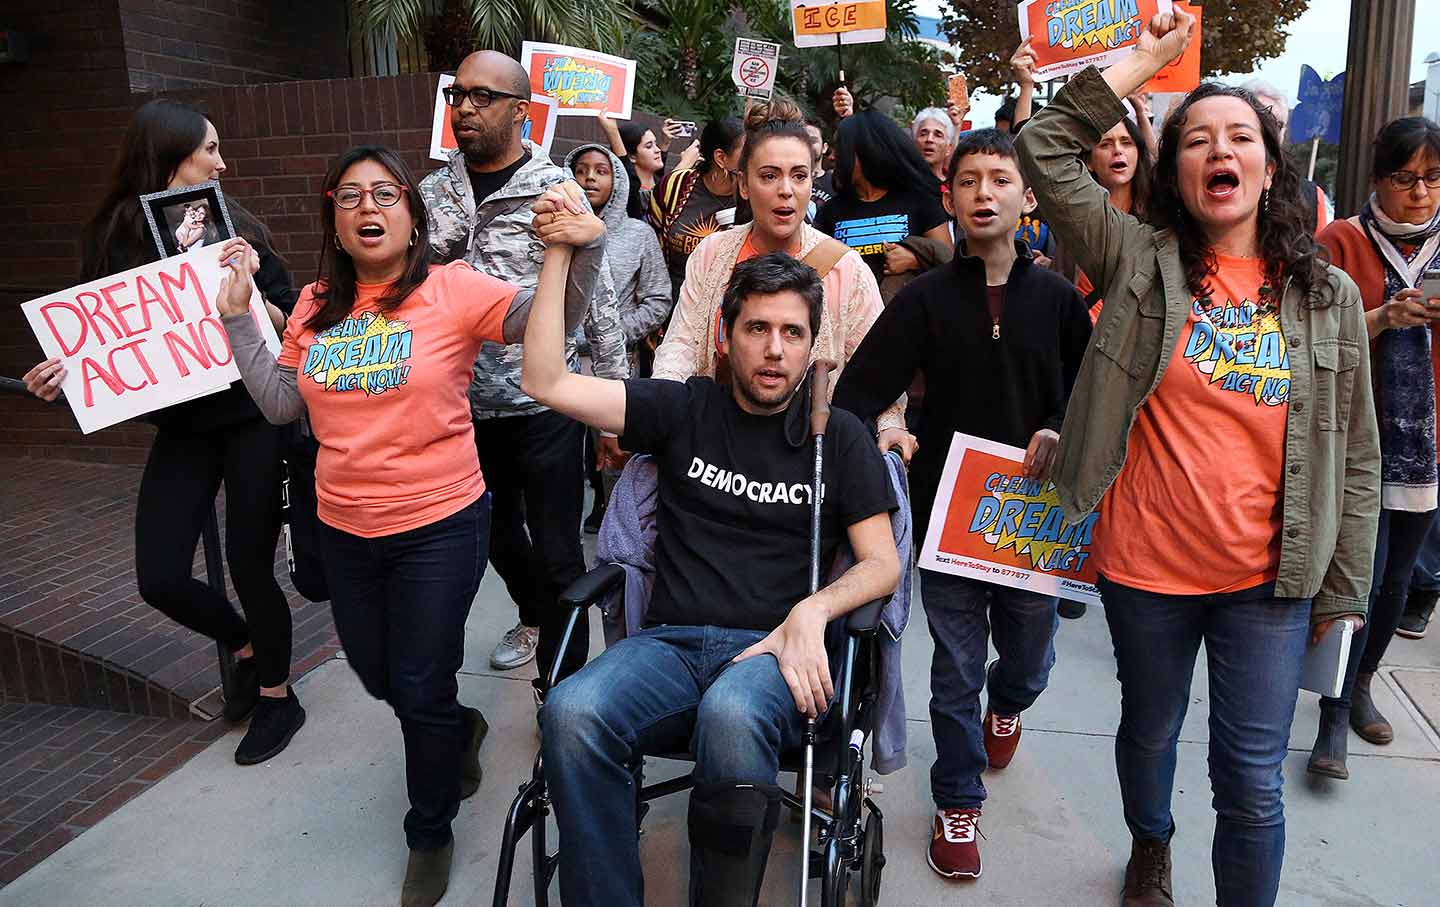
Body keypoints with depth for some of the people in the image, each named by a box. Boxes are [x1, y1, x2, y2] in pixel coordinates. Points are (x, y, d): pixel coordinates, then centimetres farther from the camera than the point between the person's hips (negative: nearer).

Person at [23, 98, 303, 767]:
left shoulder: (237, 229, -3)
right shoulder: (111, 239, 0)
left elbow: (292, 323, -1)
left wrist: (254, 297, -20)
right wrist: (59, 376, -12)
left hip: (253, 420, -2)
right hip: (181, 429, 2)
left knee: (249, 565, 1)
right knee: (160, 578, 0)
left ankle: (277, 695, 24)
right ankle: (246, 646, 31)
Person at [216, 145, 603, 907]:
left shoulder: (452, 290, -12)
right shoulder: (317, 305, 4)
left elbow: (551, 318, -19)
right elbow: (282, 404, 4)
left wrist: (581, 247, -36)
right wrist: (236, 315, 1)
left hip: (439, 526, -5)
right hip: (345, 529, 6)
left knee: (422, 693, 6)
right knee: (377, 676, 23)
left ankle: (429, 836, 32)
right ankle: (459, 731, 55)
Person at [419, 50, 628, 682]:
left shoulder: (557, 191, -7)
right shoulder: (432, 193, 5)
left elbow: (599, 303, -6)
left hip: (544, 404, -5)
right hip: (468, 403, 5)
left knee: (557, 552, 3)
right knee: (499, 533, 23)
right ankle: (533, 619, 50)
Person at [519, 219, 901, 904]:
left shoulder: (838, 437, 11)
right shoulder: (686, 410, 13)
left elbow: (882, 563, 7)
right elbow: (546, 382, 5)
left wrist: (809, 612, -13)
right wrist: (560, 253, 0)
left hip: (773, 652, -1)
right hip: (669, 643, 2)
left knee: (730, 715, -39)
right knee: (571, 713, -32)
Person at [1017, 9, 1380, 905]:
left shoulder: (1332, 296, 1)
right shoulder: (1141, 262, -2)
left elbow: (1356, 459, 4)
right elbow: (1046, 153, -12)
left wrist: (1341, 591, 3)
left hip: (1270, 581, 0)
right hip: (1146, 569, 0)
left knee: (1253, 782, 3)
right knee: (1150, 731, 21)